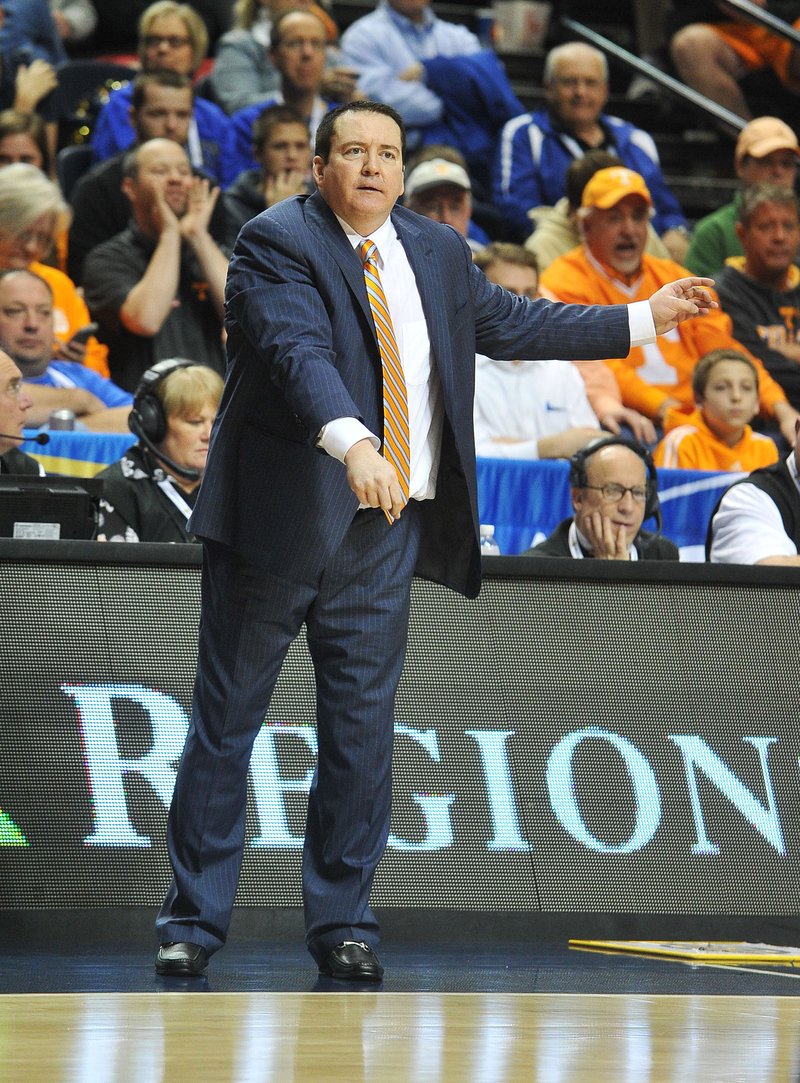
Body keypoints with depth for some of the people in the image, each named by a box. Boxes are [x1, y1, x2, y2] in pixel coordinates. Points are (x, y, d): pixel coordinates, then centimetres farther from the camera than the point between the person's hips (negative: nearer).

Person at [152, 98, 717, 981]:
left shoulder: (437, 252, 11)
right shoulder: (275, 243, -11)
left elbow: (511, 323, 23)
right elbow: (299, 351, -26)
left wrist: (644, 318, 23)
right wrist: (352, 446, -43)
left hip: (384, 528, 5)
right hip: (280, 519, -5)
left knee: (362, 726, 6)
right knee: (226, 719, 2)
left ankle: (341, 923, 15)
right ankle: (194, 918, 10)